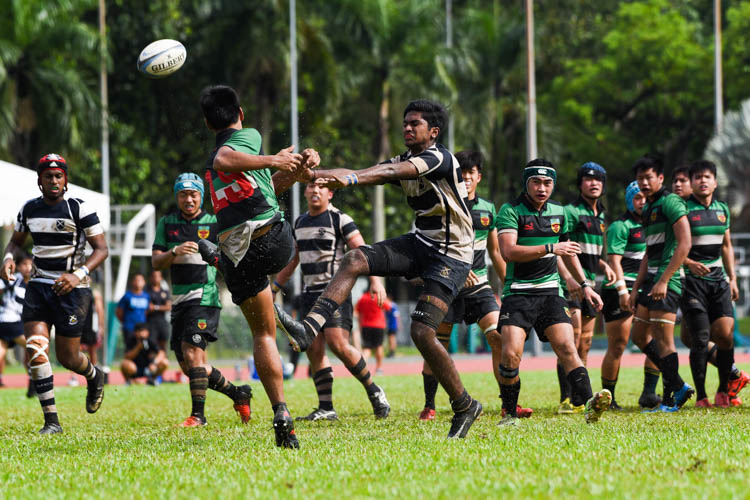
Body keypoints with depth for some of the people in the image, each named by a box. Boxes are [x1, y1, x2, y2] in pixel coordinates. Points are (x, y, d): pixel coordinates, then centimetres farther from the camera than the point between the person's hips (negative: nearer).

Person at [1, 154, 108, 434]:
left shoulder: (79, 209, -9)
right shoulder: (29, 209, 5)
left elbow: (102, 249, -8)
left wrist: (79, 274, -23)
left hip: (71, 289, -4)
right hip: (39, 287, 4)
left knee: (68, 358, 1)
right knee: (35, 350, -13)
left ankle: (94, 377, 40)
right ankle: (51, 421, -7)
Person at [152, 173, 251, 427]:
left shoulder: (214, 223, 0)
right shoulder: (166, 223, 9)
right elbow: (156, 263, 2)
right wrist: (175, 252, -17)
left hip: (205, 296, -5)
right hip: (179, 299, 5)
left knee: (192, 352, -19)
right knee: (188, 366, 6)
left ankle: (198, 414, -12)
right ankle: (237, 394, 24)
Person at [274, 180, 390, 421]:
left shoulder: (339, 220, -5)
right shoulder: (300, 222, 15)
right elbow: (295, 259, 27)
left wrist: (375, 280, -23)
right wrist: (275, 286, 27)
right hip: (309, 292, 7)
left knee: (338, 344, -18)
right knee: (314, 349, -3)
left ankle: (374, 391, -1)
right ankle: (326, 408, -2)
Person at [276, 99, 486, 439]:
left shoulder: (440, 159, -15)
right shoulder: (404, 160, 10)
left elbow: (392, 171, -31)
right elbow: (361, 174, 0)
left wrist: (351, 179, -45)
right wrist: (313, 174, -14)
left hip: (451, 256, -8)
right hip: (421, 244, 8)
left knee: (421, 332, -17)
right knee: (354, 260, -12)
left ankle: (464, 406, -1)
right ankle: (309, 329, -25)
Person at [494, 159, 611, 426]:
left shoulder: (558, 212, 12)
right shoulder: (511, 211, -6)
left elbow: (568, 252, 28)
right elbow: (508, 251, -20)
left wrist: (584, 285, 27)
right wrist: (550, 248, -22)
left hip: (550, 291, 4)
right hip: (518, 292, -4)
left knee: (567, 347, -14)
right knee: (510, 354, -16)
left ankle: (588, 404, -26)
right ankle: (510, 414, 0)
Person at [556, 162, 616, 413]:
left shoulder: (600, 216, 19)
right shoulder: (570, 212, -7)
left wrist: (604, 266, 10)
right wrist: (567, 276, -26)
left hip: (590, 285, 8)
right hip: (571, 284, -8)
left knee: (585, 343, 9)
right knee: (572, 338, -16)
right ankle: (566, 399, -19)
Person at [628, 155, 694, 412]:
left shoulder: (670, 202, -10)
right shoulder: (648, 208, 20)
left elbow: (684, 243, -19)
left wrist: (663, 281, -22)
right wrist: (636, 288, 21)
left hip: (667, 279, -10)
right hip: (652, 277, 10)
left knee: (663, 339, -9)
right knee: (640, 335, 11)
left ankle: (670, 400, -4)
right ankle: (678, 386, 15)